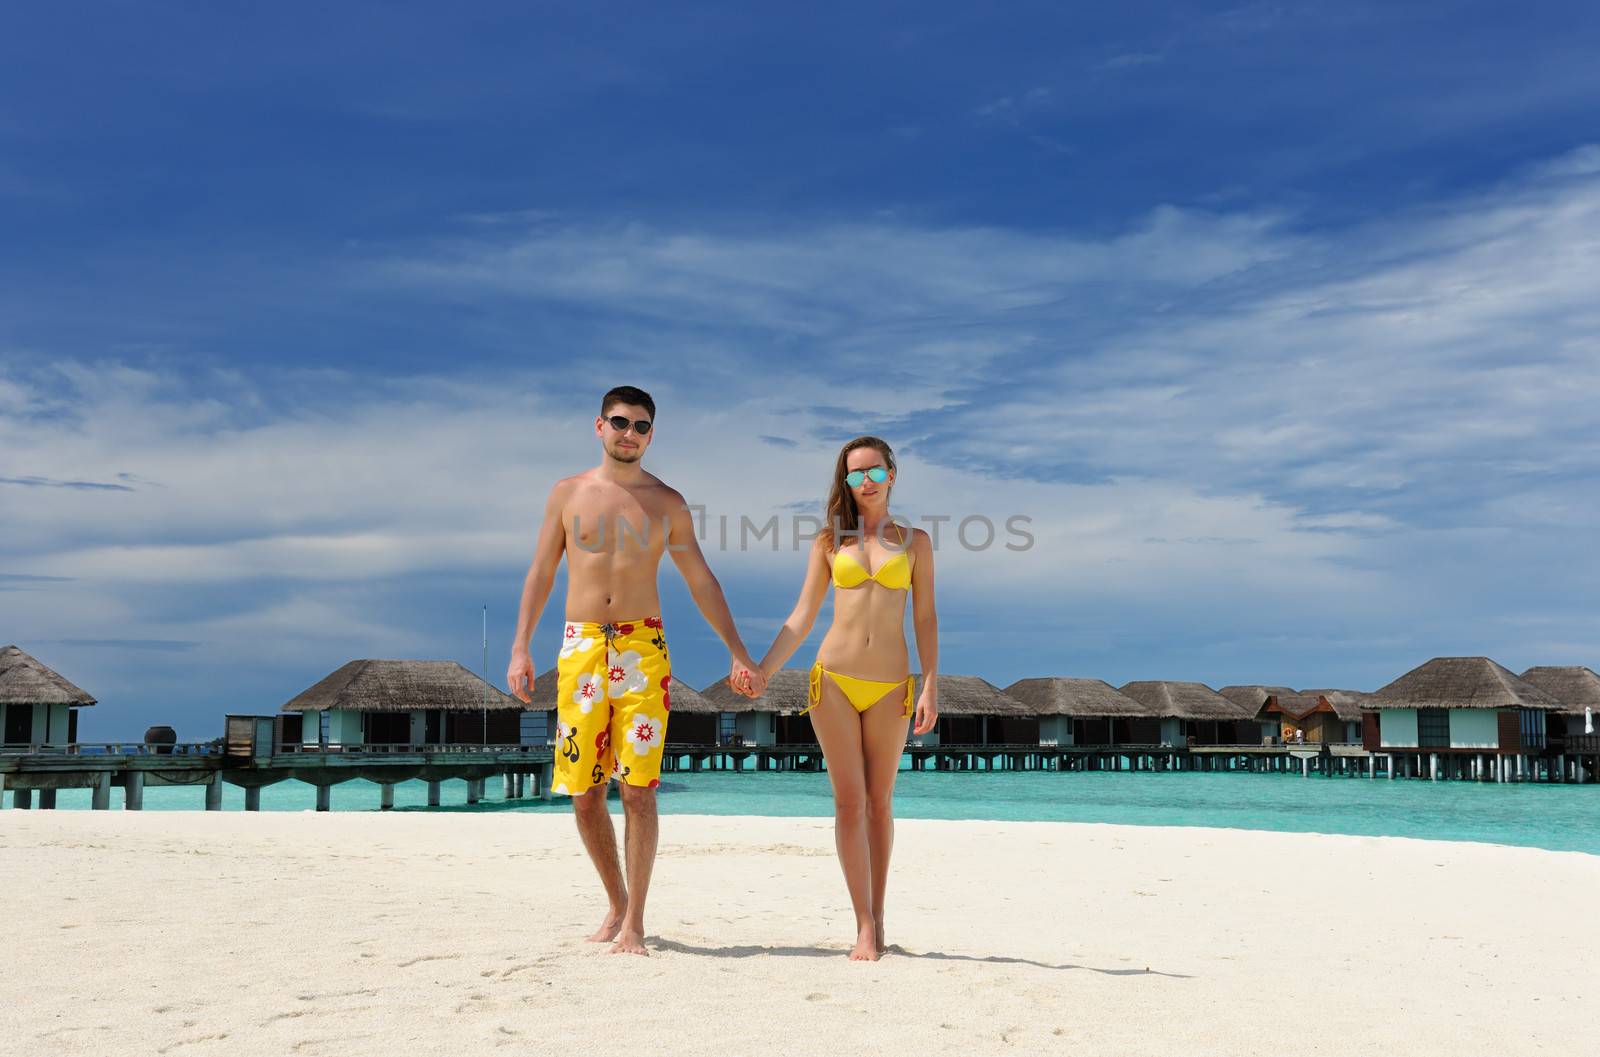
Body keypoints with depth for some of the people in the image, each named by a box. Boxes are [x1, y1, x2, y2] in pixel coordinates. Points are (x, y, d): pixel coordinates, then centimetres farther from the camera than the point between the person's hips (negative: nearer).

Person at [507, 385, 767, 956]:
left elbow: (701, 581, 10)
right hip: (580, 647, 1)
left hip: (642, 647, -1)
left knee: (638, 790, -7)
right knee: (584, 792, 2)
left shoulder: (667, 502, 7)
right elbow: (540, 573, 10)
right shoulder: (568, 493, 8)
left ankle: (634, 921, 2)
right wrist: (520, 648, 1)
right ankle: (617, 901, 22)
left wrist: (738, 654, 5)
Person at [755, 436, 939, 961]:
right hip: (834, 680, 0)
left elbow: (925, 619, 5)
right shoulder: (830, 540, 8)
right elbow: (802, 617, 7)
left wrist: (931, 687, -5)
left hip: (889, 687, 0)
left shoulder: (914, 541, 7)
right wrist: (761, 671, -2)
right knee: (849, 802, -3)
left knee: (879, 802, 7)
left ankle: (878, 919, 17)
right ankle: (865, 928, -1)